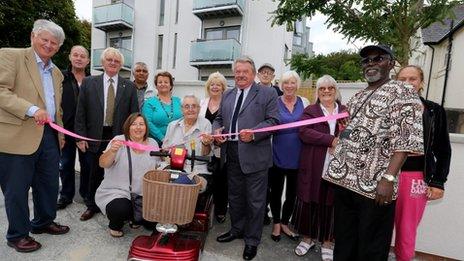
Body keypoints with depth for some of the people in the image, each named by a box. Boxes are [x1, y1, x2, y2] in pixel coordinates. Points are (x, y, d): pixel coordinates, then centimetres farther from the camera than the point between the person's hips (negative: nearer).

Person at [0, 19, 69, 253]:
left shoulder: (57, 72, 16)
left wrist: (60, 133, 18)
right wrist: (31, 109, -23)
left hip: (49, 135, 6)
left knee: (49, 183, 14)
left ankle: (43, 222, 34)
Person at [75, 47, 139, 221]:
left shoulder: (129, 86, 3)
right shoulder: (88, 82, 4)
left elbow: (134, 115, 1)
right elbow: (80, 112, 3)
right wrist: (81, 136, -2)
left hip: (119, 138, 0)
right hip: (95, 138, 1)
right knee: (95, 173, 13)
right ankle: (92, 206, 34)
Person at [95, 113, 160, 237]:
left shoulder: (153, 143, 2)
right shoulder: (119, 140, -9)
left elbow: (157, 168, 11)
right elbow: (103, 164, -17)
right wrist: (112, 151, -34)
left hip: (142, 195, 3)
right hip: (116, 192, -3)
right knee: (121, 209, -30)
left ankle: (134, 218, 24)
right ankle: (115, 225, 8)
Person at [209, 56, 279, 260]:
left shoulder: (268, 94, -2)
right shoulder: (227, 95, 16)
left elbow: (273, 120, -9)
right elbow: (219, 118, 18)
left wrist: (253, 133, -23)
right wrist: (217, 130, -3)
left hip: (254, 155, -5)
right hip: (231, 154, 6)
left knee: (255, 201, 7)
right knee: (235, 196, 19)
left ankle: (252, 241, 26)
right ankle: (237, 230, 40)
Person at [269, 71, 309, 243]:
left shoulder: (304, 102, 5)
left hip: (297, 155, 2)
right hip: (278, 154, -2)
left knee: (292, 191, 13)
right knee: (276, 190, 9)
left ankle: (284, 223, 34)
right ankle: (276, 223, 31)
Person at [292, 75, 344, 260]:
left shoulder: (345, 111, 11)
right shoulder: (310, 110, 5)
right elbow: (304, 132, -11)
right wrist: (331, 140, -18)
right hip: (313, 166, -1)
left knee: (330, 203, 9)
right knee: (309, 201, 8)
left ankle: (327, 241, 28)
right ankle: (308, 237, 28)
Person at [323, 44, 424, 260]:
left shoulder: (403, 94, -5)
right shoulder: (358, 97, 17)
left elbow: (405, 142, -14)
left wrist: (388, 178, -21)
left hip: (374, 186, -6)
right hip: (343, 179, 7)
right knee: (343, 243, 20)